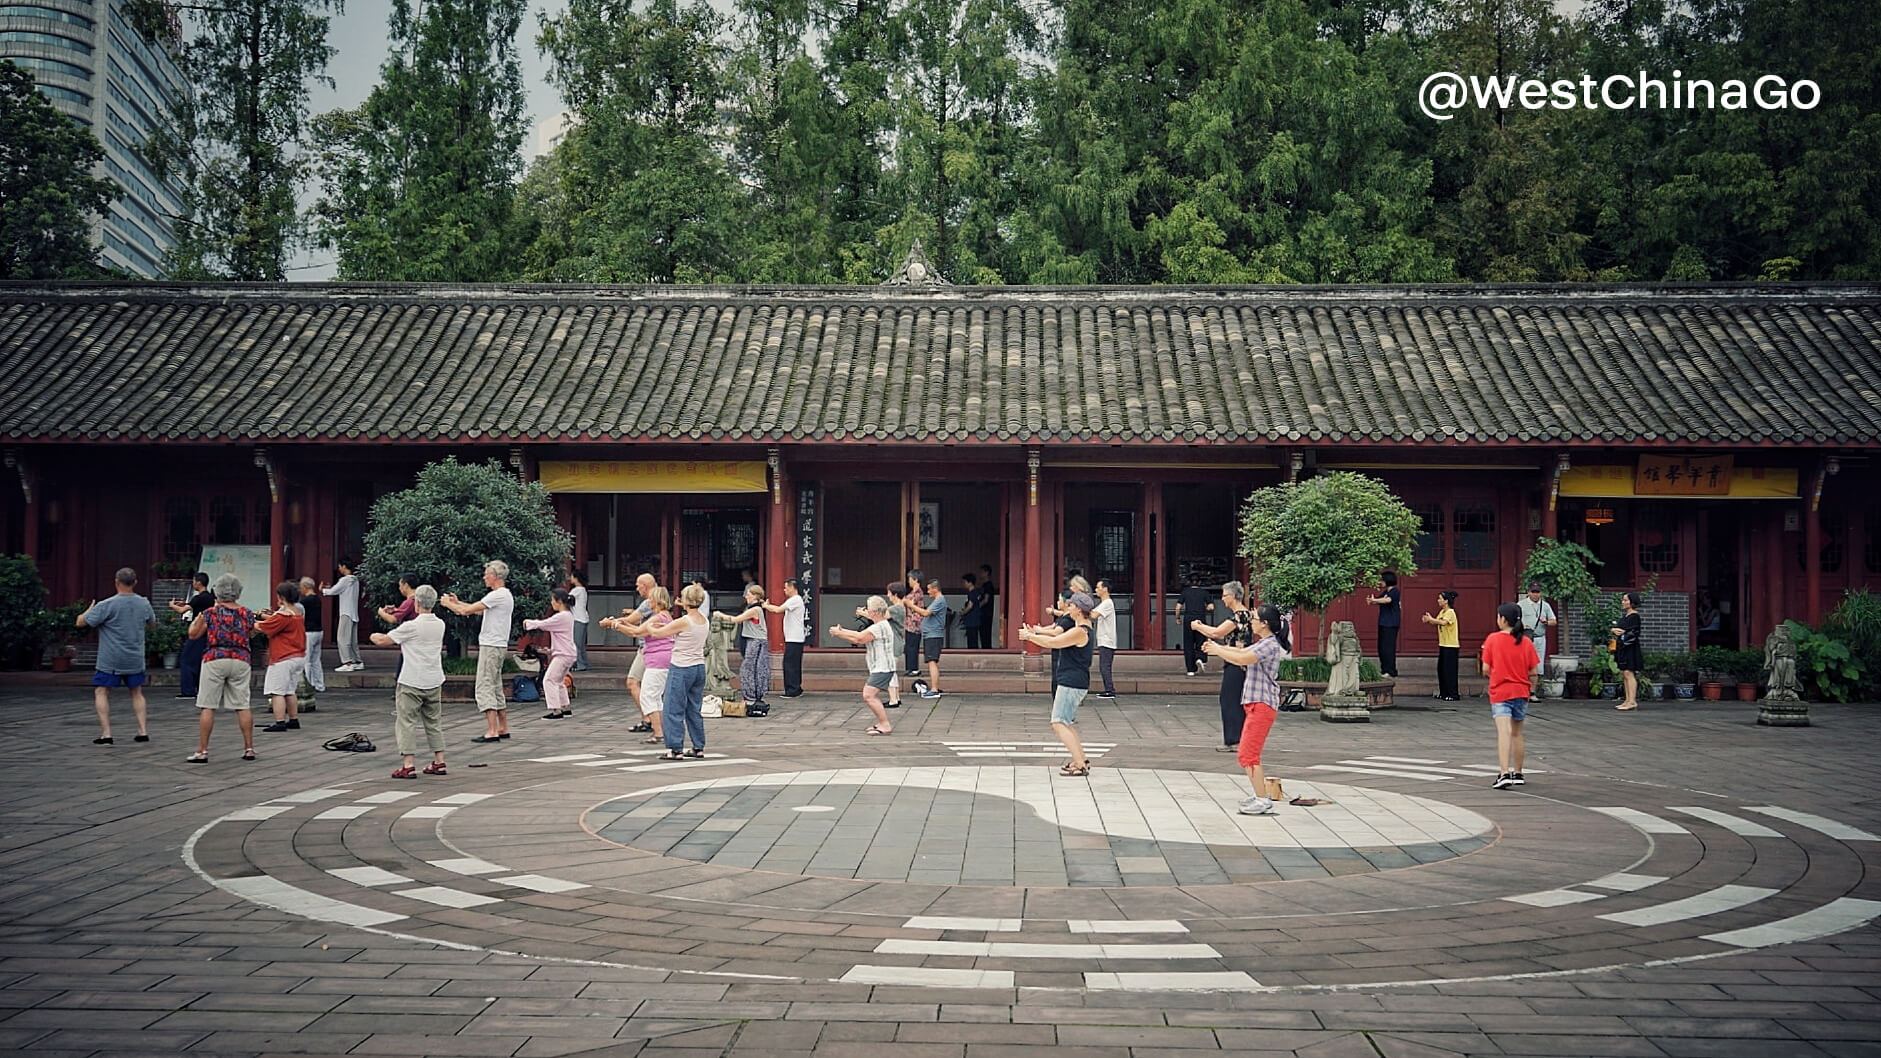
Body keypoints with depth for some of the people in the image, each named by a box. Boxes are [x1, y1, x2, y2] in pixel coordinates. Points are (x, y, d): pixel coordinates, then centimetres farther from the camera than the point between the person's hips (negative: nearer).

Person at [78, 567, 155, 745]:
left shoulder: (107, 605, -14)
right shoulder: (144, 604, 1)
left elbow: (81, 622, -8)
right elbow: (152, 622, 20)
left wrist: (90, 608, 11)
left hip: (110, 660, -4)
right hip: (135, 660, 4)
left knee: (101, 692, 4)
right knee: (137, 692, 17)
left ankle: (106, 734, -5)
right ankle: (143, 731, 12)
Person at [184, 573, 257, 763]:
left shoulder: (211, 613, -4)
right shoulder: (246, 614, 4)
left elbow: (193, 635, 5)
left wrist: (197, 619, 23)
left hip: (215, 660, -3)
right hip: (241, 660, 3)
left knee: (207, 707, 2)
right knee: (243, 706, 7)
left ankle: (202, 752, 0)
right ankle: (249, 749, 8)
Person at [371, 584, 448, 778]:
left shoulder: (411, 627, -16)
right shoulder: (440, 624, 4)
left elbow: (383, 641, -8)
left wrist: (374, 636, 15)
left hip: (412, 683, -6)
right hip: (434, 682, 6)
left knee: (407, 722, -1)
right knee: (434, 722, 15)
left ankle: (409, 765, -5)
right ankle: (439, 762, 16)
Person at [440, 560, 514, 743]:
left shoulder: (498, 595, -16)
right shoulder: (504, 595, 16)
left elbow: (467, 611, -15)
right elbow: (478, 610, 27)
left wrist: (448, 604, 1)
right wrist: (457, 602, 26)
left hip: (491, 646, -10)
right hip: (497, 646, 10)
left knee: (484, 688, -11)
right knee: (495, 688, 15)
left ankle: (492, 731, -15)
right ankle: (503, 728, 19)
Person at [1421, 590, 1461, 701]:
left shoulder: (1450, 612, -14)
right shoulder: (1442, 612, 12)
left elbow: (1443, 622, -32)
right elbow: (1436, 622, 8)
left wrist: (1430, 619, -29)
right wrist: (1428, 620, -10)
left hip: (1451, 646, -9)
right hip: (1443, 645, 9)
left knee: (1449, 670, -6)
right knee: (1441, 669, 11)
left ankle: (1453, 695, -1)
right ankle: (1443, 693, 19)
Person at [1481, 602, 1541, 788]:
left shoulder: (1493, 639, -7)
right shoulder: (1526, 642, 1)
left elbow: (1486, 670, -7)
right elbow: (1533, 671, 1)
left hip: (1499, 692, -4)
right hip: (1521, 692, 4)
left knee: (1504, 732, -12)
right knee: (1517, 733, 16)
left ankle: (1504, 773, -26)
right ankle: (1517, 774, 27)